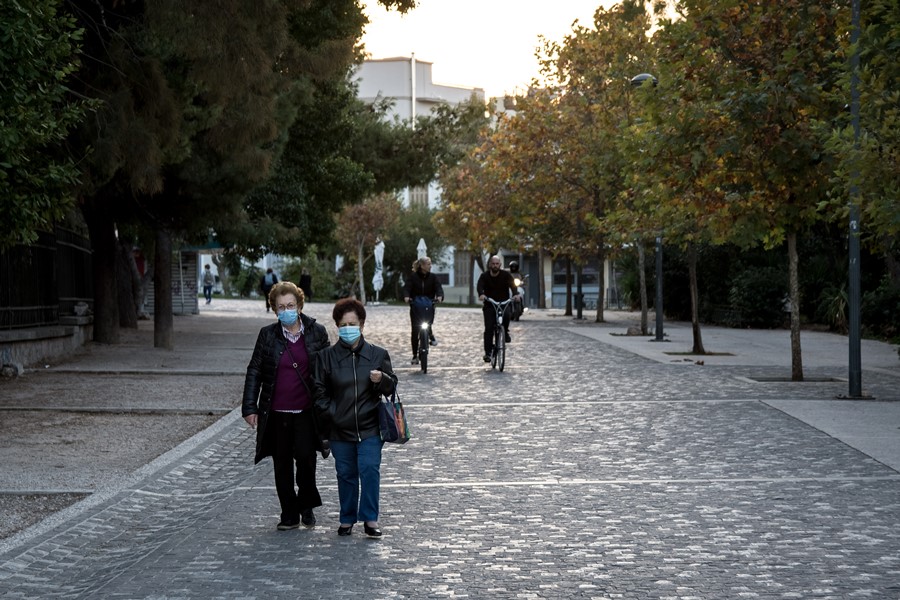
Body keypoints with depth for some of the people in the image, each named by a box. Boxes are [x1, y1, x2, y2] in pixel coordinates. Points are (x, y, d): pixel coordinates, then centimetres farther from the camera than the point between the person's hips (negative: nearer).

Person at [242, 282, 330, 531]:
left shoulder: (316, 333, 2)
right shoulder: (267, 335, 3)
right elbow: (254, 372, 6)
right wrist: (250, 408, 0)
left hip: (306, 412, -1)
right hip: (276, 413, 1)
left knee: (305, 457, -13)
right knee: (282, 464, 7)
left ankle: (306, 505, 11)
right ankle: (289, 515, 18)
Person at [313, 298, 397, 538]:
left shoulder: (377, 354, 3)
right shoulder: (327, 356, 3)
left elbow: (392, 387, 8)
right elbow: (319, 390, 6)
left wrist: (381, 380, -13)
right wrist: (330, 413, -4)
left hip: (370, 427, -1)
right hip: (340, 428, 1)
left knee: (370, 469, -11)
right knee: (345, 473, 7)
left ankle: (370, 518, -2)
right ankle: (347, 519, 19)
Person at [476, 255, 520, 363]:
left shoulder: (506, 275, -2)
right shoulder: (484, 276, -3)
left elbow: (512, 284, -17)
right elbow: (479, 286, -20)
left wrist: (515, 294, -39)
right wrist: (481, 294, -43)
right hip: (489, 305, 0)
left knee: (506, 315, -33)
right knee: (489, 329, -9)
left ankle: (505, 332, -6)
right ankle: (488, 352, -3)